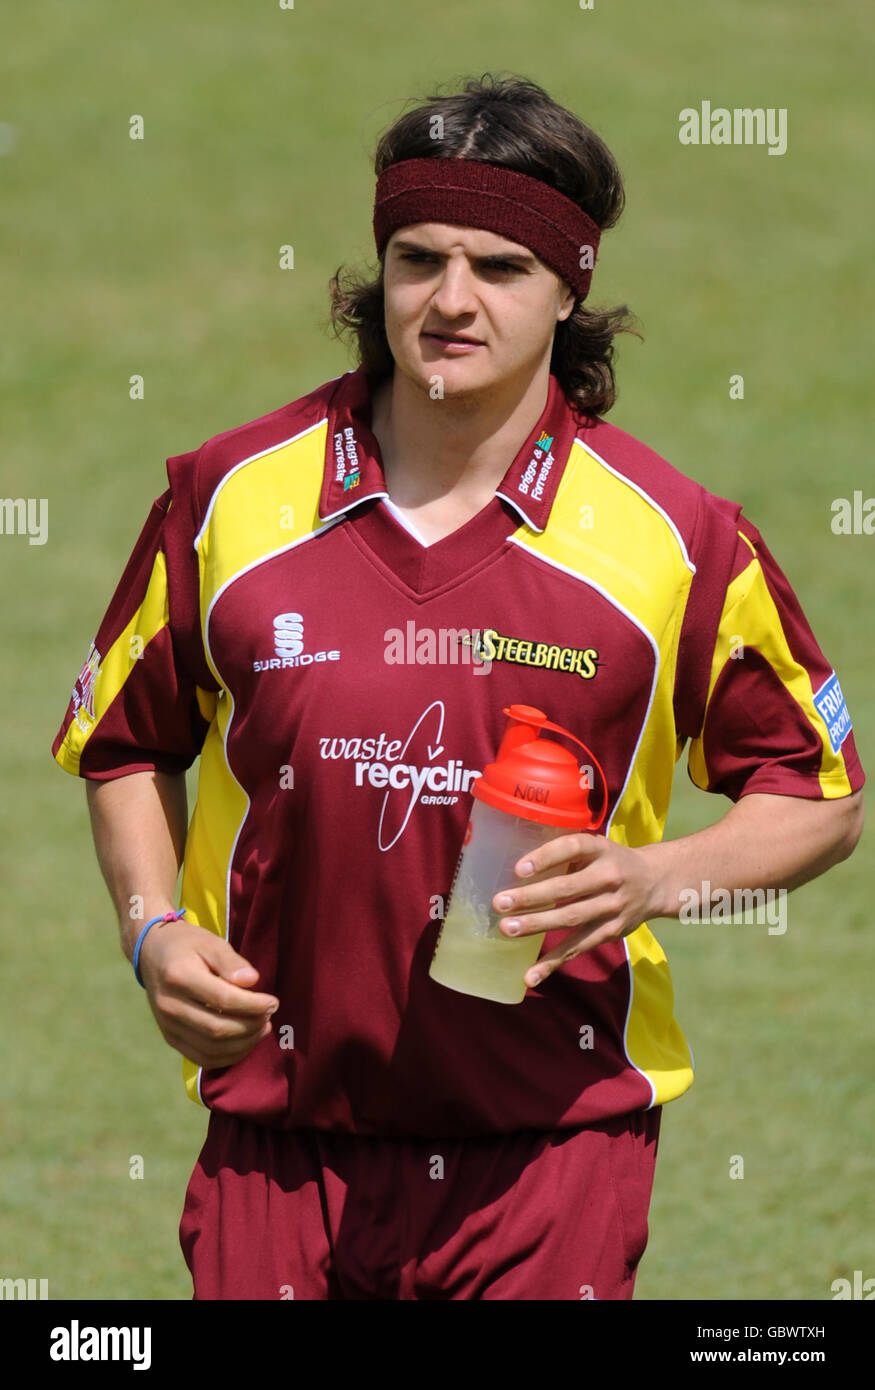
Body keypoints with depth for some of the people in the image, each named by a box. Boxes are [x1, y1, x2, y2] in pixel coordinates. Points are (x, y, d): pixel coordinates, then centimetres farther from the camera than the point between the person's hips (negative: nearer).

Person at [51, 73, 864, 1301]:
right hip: (280, 1132, 1)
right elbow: (127, 741, 17)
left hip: (554, 1142, -1)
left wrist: (655, 877, -10)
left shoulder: (673, 538, -2)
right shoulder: (231, 496, 2)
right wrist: (153, 927, 0)